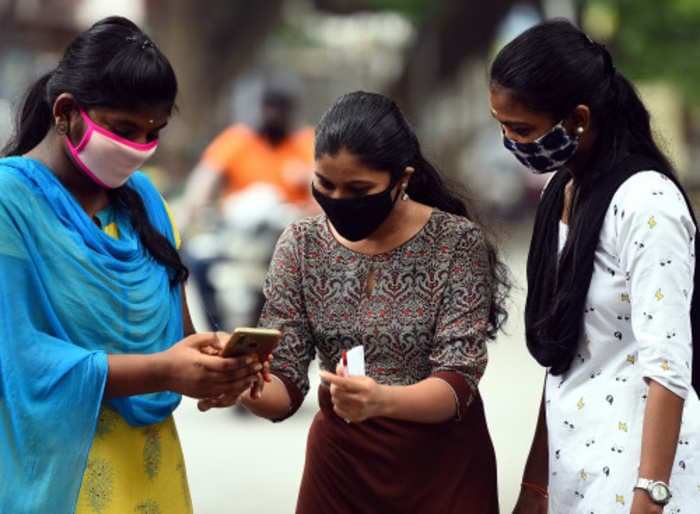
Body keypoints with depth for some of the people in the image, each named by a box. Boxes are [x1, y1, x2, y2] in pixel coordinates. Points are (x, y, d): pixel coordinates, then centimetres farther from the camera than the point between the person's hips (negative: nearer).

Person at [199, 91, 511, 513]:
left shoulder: (457, 243, -13)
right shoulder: (302, 245, -4)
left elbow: (458, 383, -19)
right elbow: (285, 384, -6)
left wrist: (382, 400, -39)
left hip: (442, 463, -3)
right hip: (340, 461, 3)